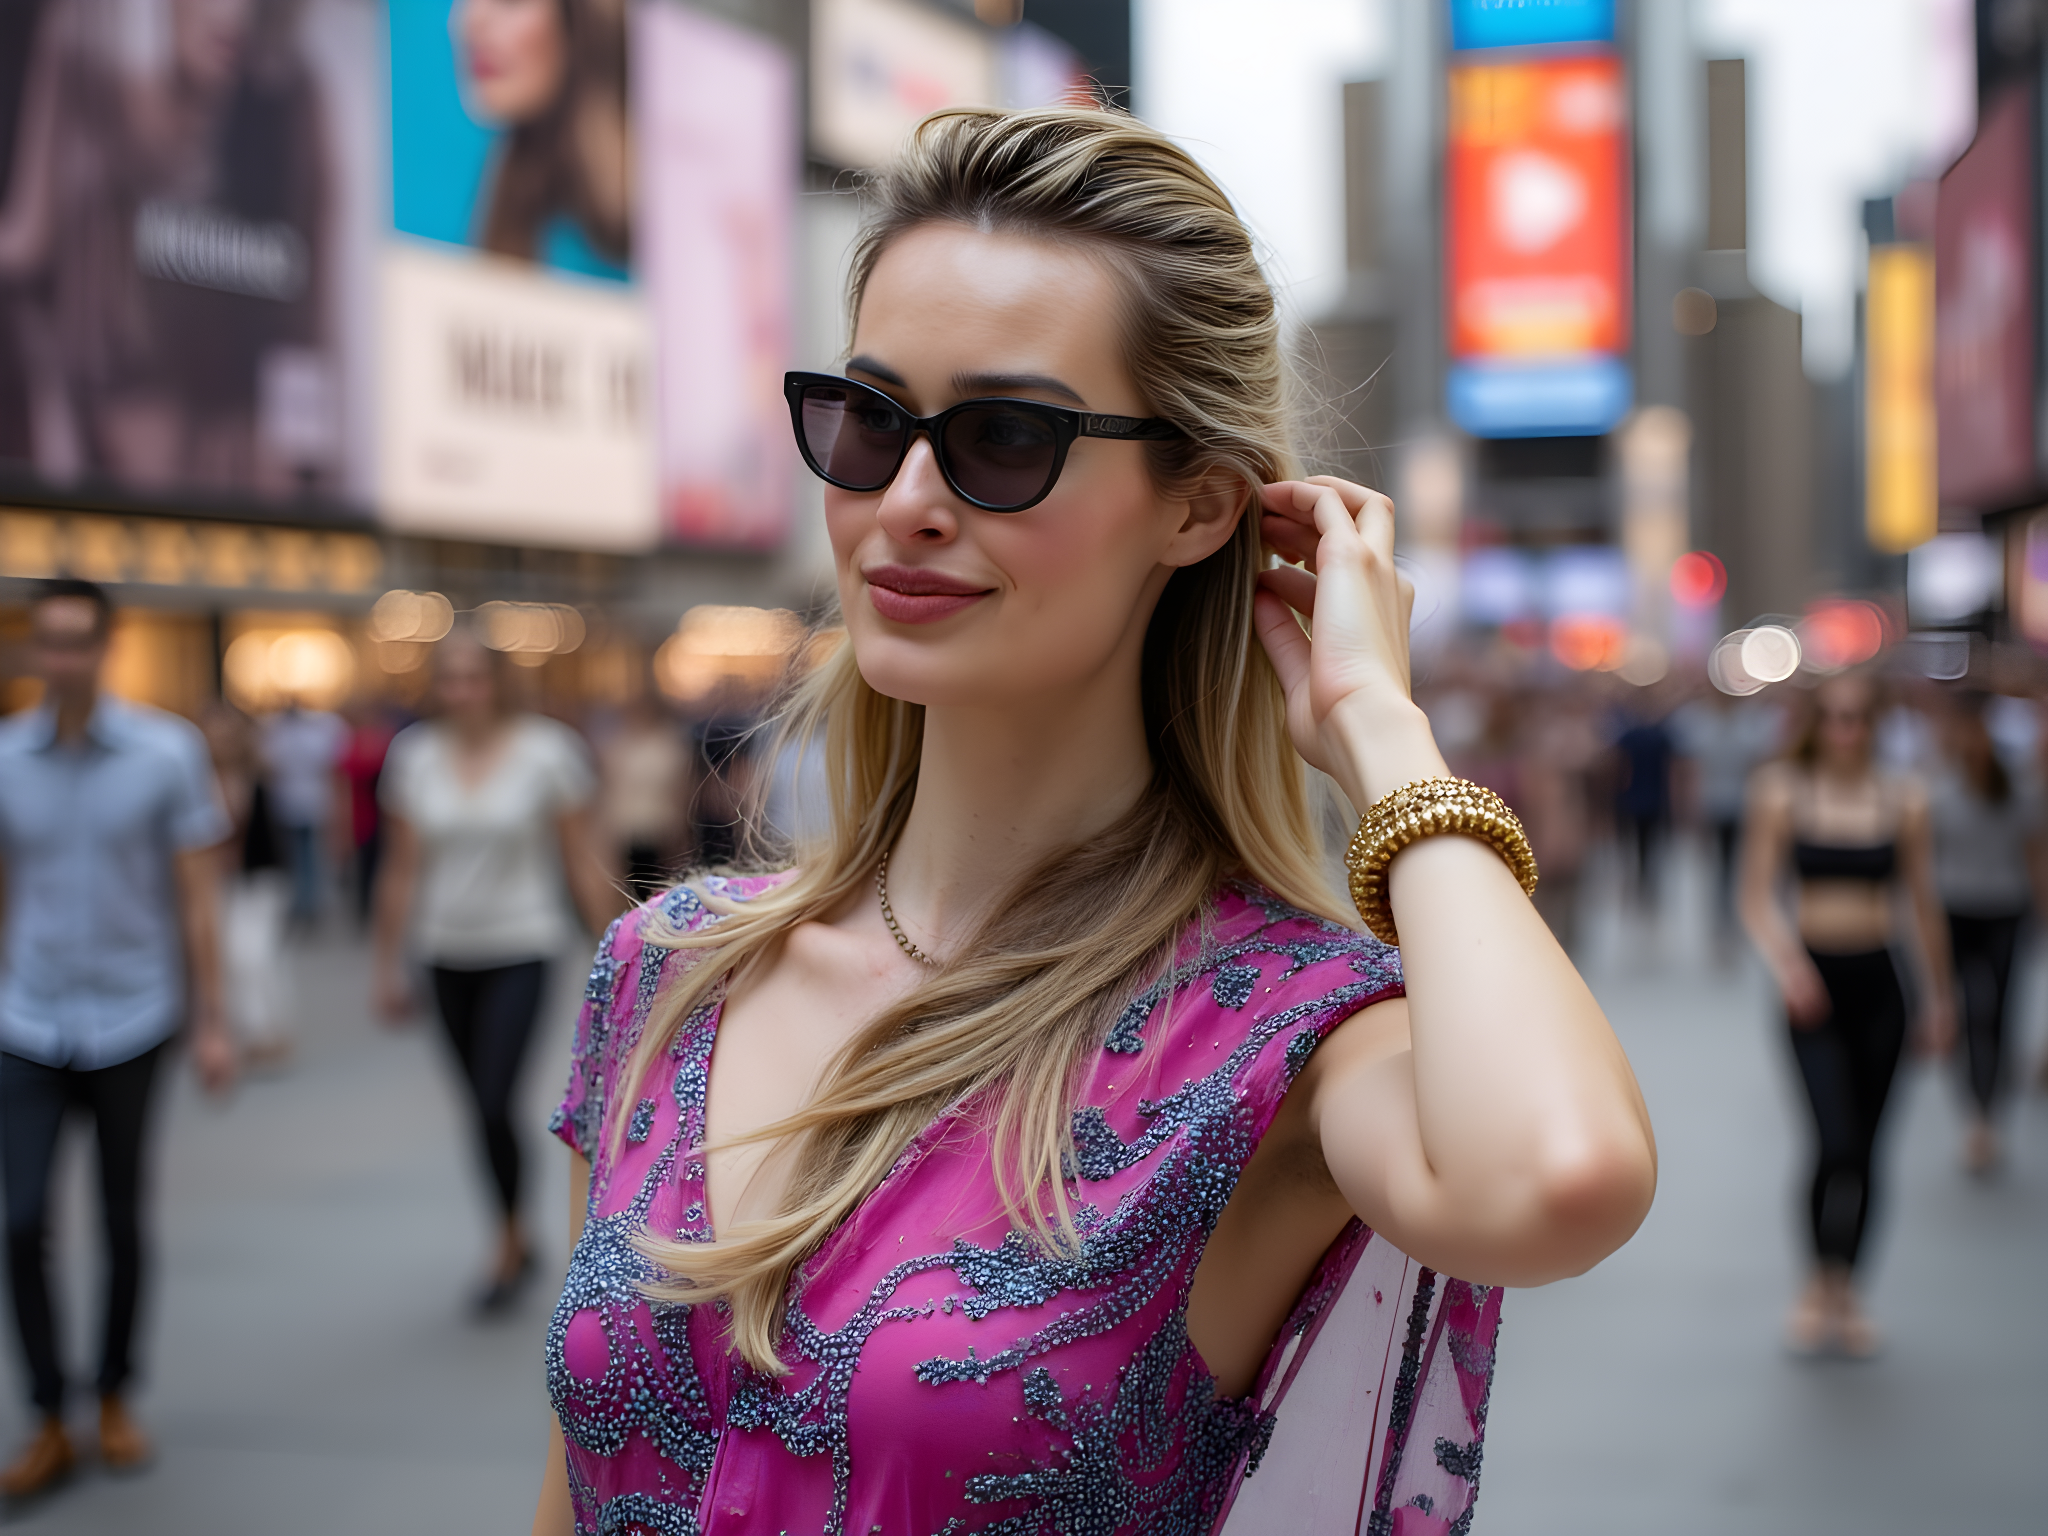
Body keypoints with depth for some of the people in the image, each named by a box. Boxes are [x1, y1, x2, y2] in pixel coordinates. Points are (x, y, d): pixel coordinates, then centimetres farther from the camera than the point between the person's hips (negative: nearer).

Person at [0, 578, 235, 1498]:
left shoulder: (165, 752, -5)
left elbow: (196, 897, -2)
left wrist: (210, 1023, -3)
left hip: (130, 1018, -1)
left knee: (122, 1220, 10)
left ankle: (115, 1398, 28)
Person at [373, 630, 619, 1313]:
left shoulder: (546, 751, -7)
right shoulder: (415, 756, 1)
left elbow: (581, 860, -3)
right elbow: (402, 869, 6)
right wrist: (388, 964, 8)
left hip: (521, 950, -3)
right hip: (448, 954, 3)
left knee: (495, 1104, -13)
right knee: (482, 1106, 9)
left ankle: (509, 1247, 7)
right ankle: (518, 1242, 26)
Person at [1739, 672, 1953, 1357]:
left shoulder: (1903, 799, 2)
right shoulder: (1783, 794, -2)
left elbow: (1923, 903, 8)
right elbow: (1756, 895, -4)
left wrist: (1939, 996, 12)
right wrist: (1785, 962, -21)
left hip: (1877, 981, 2)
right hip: (1812, 985, -2)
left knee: (1864, 1149, 8)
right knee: (1837, 1142, -15)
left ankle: (1845, 1294, 25)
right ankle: (1822, 1283, 6)